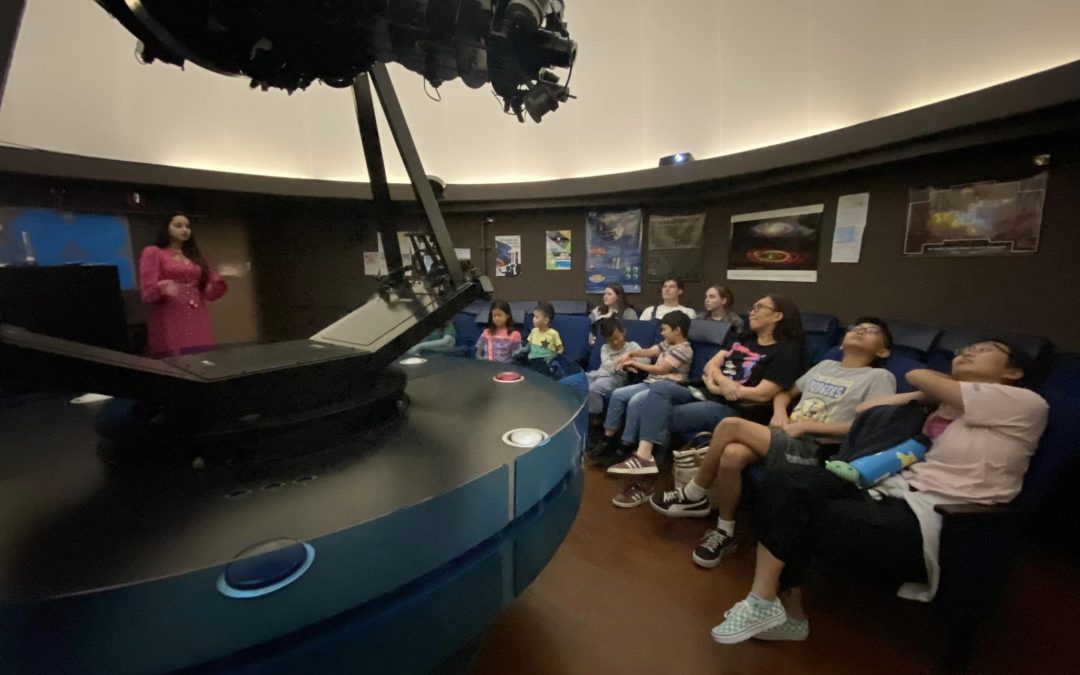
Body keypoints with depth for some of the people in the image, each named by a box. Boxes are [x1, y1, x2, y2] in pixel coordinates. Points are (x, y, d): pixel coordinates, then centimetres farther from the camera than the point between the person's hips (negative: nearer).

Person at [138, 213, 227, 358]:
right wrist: (162, 288, -25)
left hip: (197, 321, 4)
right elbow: (147, 289, -3)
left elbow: (210, 290, 13)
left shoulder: (196, 256, 20)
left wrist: (220, 280, -8)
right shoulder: (152, 253, 9)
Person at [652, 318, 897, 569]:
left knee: (730, 425, -27)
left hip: (813, 449, -5)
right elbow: (785, 394, 30)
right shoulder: (825, 366, 24)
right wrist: (779, 413, 6)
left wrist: (805, 425, -12)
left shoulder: (879, 377, 7)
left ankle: (694, 496, -7)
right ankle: (724, 532, -7)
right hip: (784, 437, 5)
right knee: (732, 454, -29)